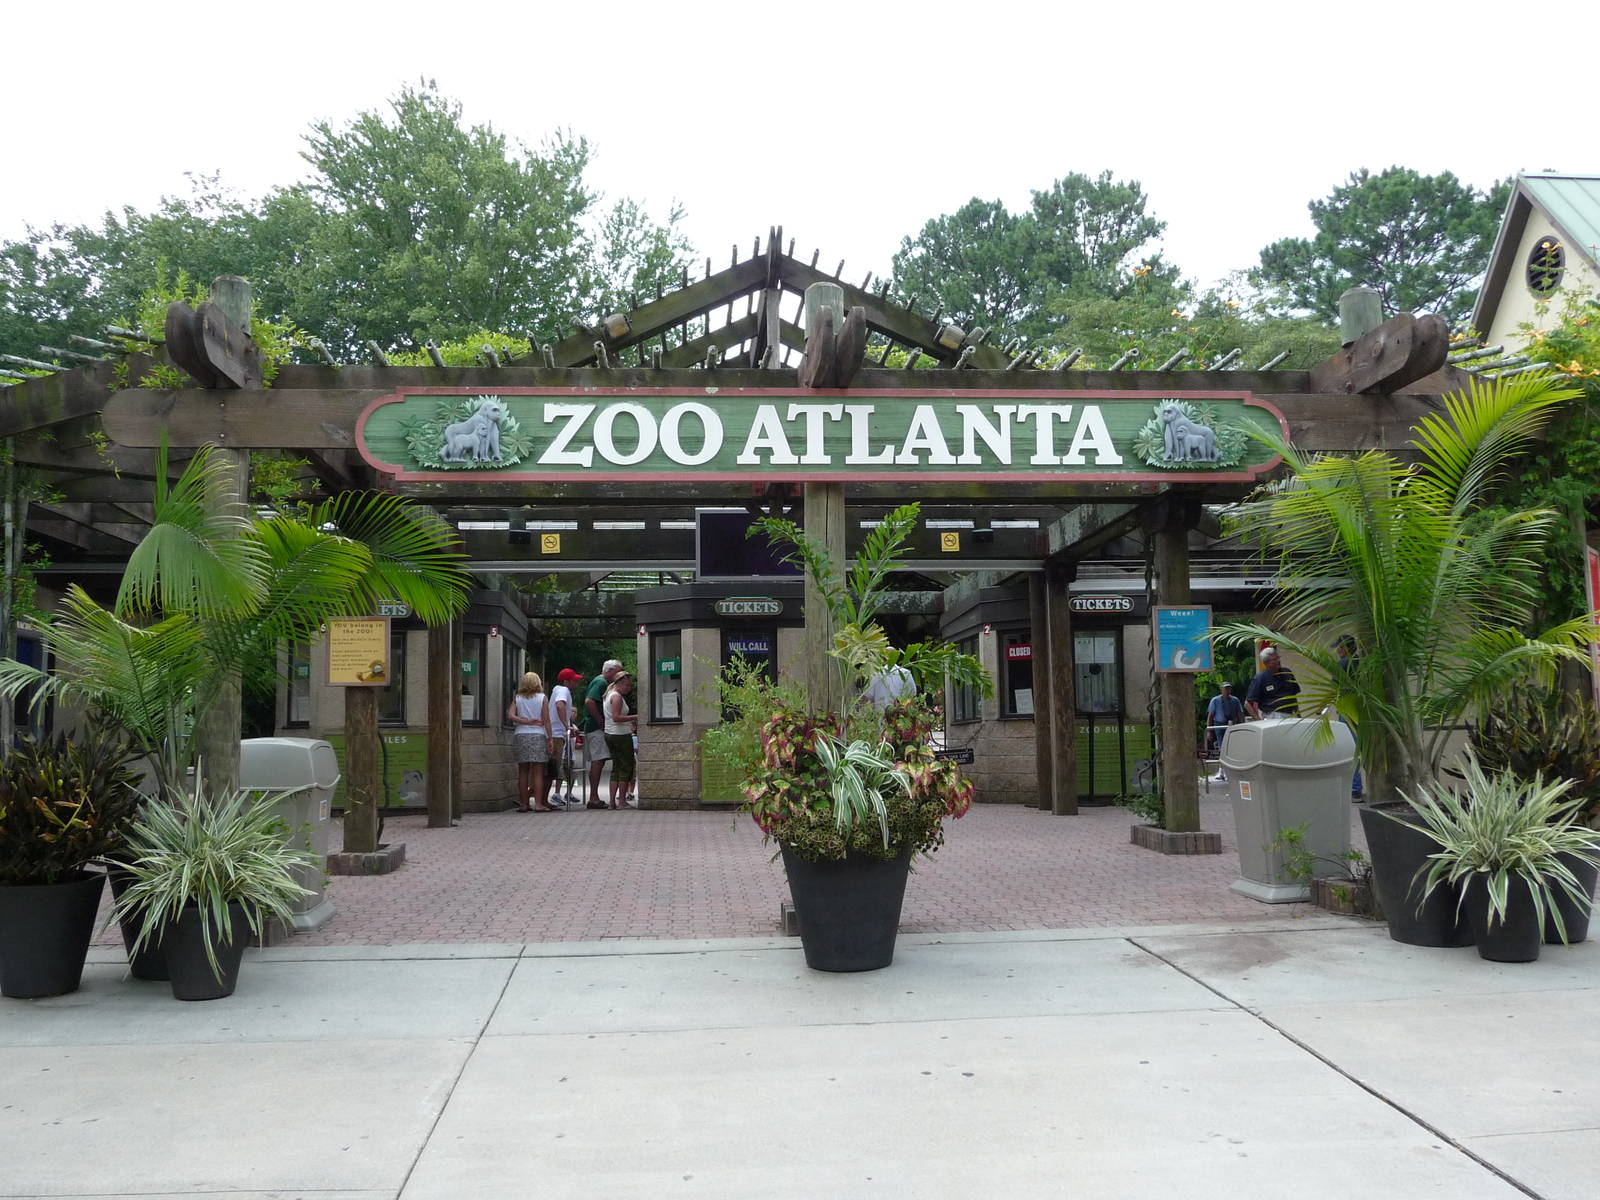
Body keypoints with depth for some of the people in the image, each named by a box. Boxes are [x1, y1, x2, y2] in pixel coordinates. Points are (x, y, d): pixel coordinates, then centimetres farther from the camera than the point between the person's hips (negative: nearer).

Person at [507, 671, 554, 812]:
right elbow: (546, 720, -3)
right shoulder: (542, 698, 1)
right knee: (538, 772, -1)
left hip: (520, 736, 3)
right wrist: (549, 739, -1)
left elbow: (510, 716, -6)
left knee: (523, 771, 7)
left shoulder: (517, 698, 7)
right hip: (538, 736, -2)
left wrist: (526, 721, -1)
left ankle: (524, 803, 10)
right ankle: (538, 804, -6)